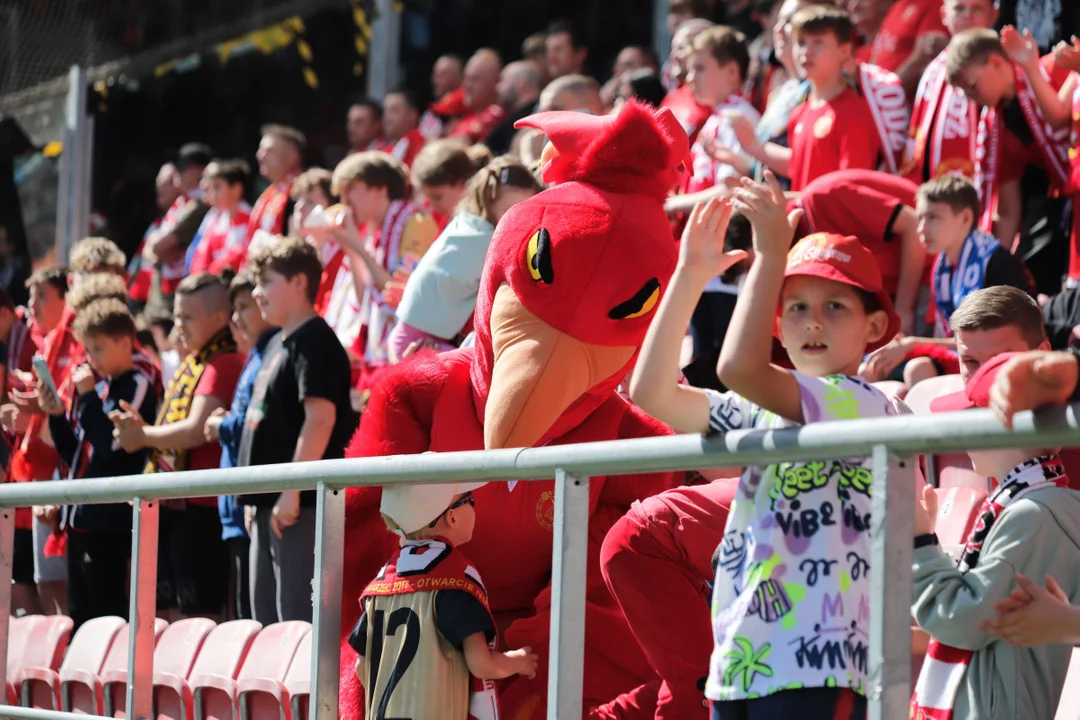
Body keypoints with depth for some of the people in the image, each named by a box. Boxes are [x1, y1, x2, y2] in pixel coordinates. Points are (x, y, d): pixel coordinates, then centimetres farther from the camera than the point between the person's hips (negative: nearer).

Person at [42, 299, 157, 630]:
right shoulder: (97, 387, 15)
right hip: (80, 515, 8)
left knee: (106, 609, -8)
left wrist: (88, 396, -14)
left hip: (110, 518, -8)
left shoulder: (137, 386, -7)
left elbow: (111, 444, -18)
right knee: (79, 611, 10)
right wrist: (57, 416, 3)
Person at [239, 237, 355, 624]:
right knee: (266, 618, 14)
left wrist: (292, 490, -24)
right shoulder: (277, 345, 18)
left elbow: (321, 419, -21)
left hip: (300, 505, -11)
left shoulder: (315, 342, -12)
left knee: (298, 618, -11)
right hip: (270, 503, 11)